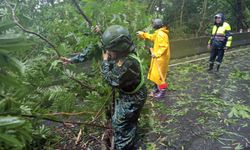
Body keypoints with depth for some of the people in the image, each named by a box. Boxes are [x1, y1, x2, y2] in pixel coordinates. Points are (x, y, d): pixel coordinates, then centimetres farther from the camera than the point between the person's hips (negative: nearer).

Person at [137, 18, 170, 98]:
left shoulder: (161, 34, -22)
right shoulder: (159, 33, 10)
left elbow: (164, 47, -27)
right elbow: (152, 37, 26)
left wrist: (156, 54, -28)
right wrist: (142, 34, 25)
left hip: (161, 58, -10)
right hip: (158, 57, 10)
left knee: (159, 74, -3)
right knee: (156, 73, 19)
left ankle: (162, 91, 9)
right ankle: (156, 88, 32)